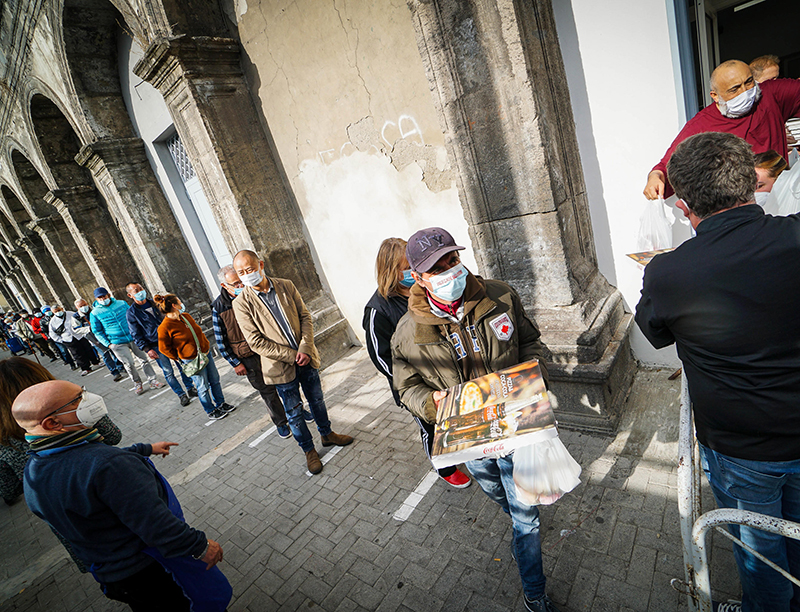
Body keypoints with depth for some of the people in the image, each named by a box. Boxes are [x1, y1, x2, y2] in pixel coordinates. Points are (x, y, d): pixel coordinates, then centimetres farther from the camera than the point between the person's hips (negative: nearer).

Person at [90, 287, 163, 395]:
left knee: (143, 359, 3)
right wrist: (108, 344, -5)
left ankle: (152, 380, 12)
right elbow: (97, 332, 3)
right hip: (117, 344, -2)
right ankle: (137, 384, 18)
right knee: (129, 364, 0)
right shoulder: (95, 313, -3)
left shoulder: (122, 304, 3)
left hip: (133, 338, 2)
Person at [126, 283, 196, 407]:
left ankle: (190, 388, 23)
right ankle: (181, 394, 17)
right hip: (156, 346, -4)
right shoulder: (131, 313, -7)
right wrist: (147, 349, -17)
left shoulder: (154, 303, 7)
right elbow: (136, 335, -7)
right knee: (168, 371, 3)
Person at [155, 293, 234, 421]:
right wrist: (180, 358, -2)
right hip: (192, 360, -7)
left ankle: (221, 403, 34)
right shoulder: (164, 327, -18)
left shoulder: (186, 316, 4)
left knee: (215, 381, 15)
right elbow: (164, 348, -9)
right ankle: (211, 411, 23)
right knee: (203, 387, 5)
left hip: (205, 353, 7)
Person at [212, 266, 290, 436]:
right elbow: (220, 341, -6)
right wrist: (235, 364, -7)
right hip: (248, 358, -2)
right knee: (267, 390, 9)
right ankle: (281, 422, 29)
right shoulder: (218, 308, -12)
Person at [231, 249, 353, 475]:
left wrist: (305, 349, -14)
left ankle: (327, 434, 44)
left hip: (306, 357, 3)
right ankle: (309, 450, 32)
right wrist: (291, 356, -16)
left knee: (317, 399, 20)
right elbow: (256, 341, -14)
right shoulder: (241, 303, -12)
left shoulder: (286, 286, -3)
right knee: (294, 412, 10)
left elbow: (305, 317, -1)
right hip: (281, 366, -3)